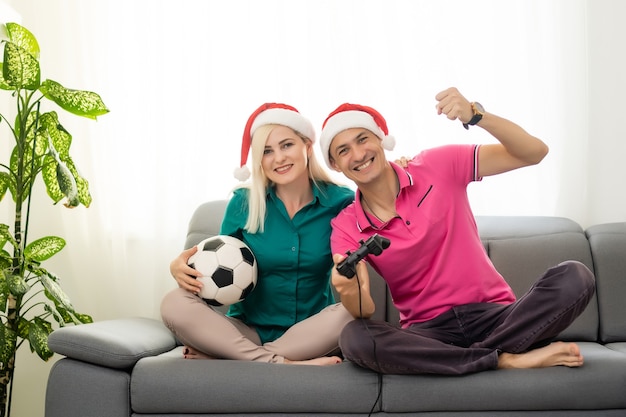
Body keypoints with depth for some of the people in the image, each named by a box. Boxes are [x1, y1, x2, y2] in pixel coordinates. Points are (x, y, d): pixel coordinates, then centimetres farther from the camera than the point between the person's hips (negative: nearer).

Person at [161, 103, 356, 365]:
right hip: (249, 331, 1)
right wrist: (181, 265, -12)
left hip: (311, 332, 0)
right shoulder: (244, 202, 0)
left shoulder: (339, 201, -3)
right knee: (174, 304, -22)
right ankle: (278, 361, -31)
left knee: (352, 312, -33)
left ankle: (221, 354, -26)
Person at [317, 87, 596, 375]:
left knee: (574, 277, -26)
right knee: (353, 339, -32)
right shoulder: (346, 228, 0)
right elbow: (364, 316, -10)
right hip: (428, 332, 1)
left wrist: (475, 115, -21)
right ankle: (509, 359, -22)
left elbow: (534, 152, -5)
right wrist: (351, 293, -35)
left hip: (494, 314, 0)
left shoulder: (437, 167, -2)